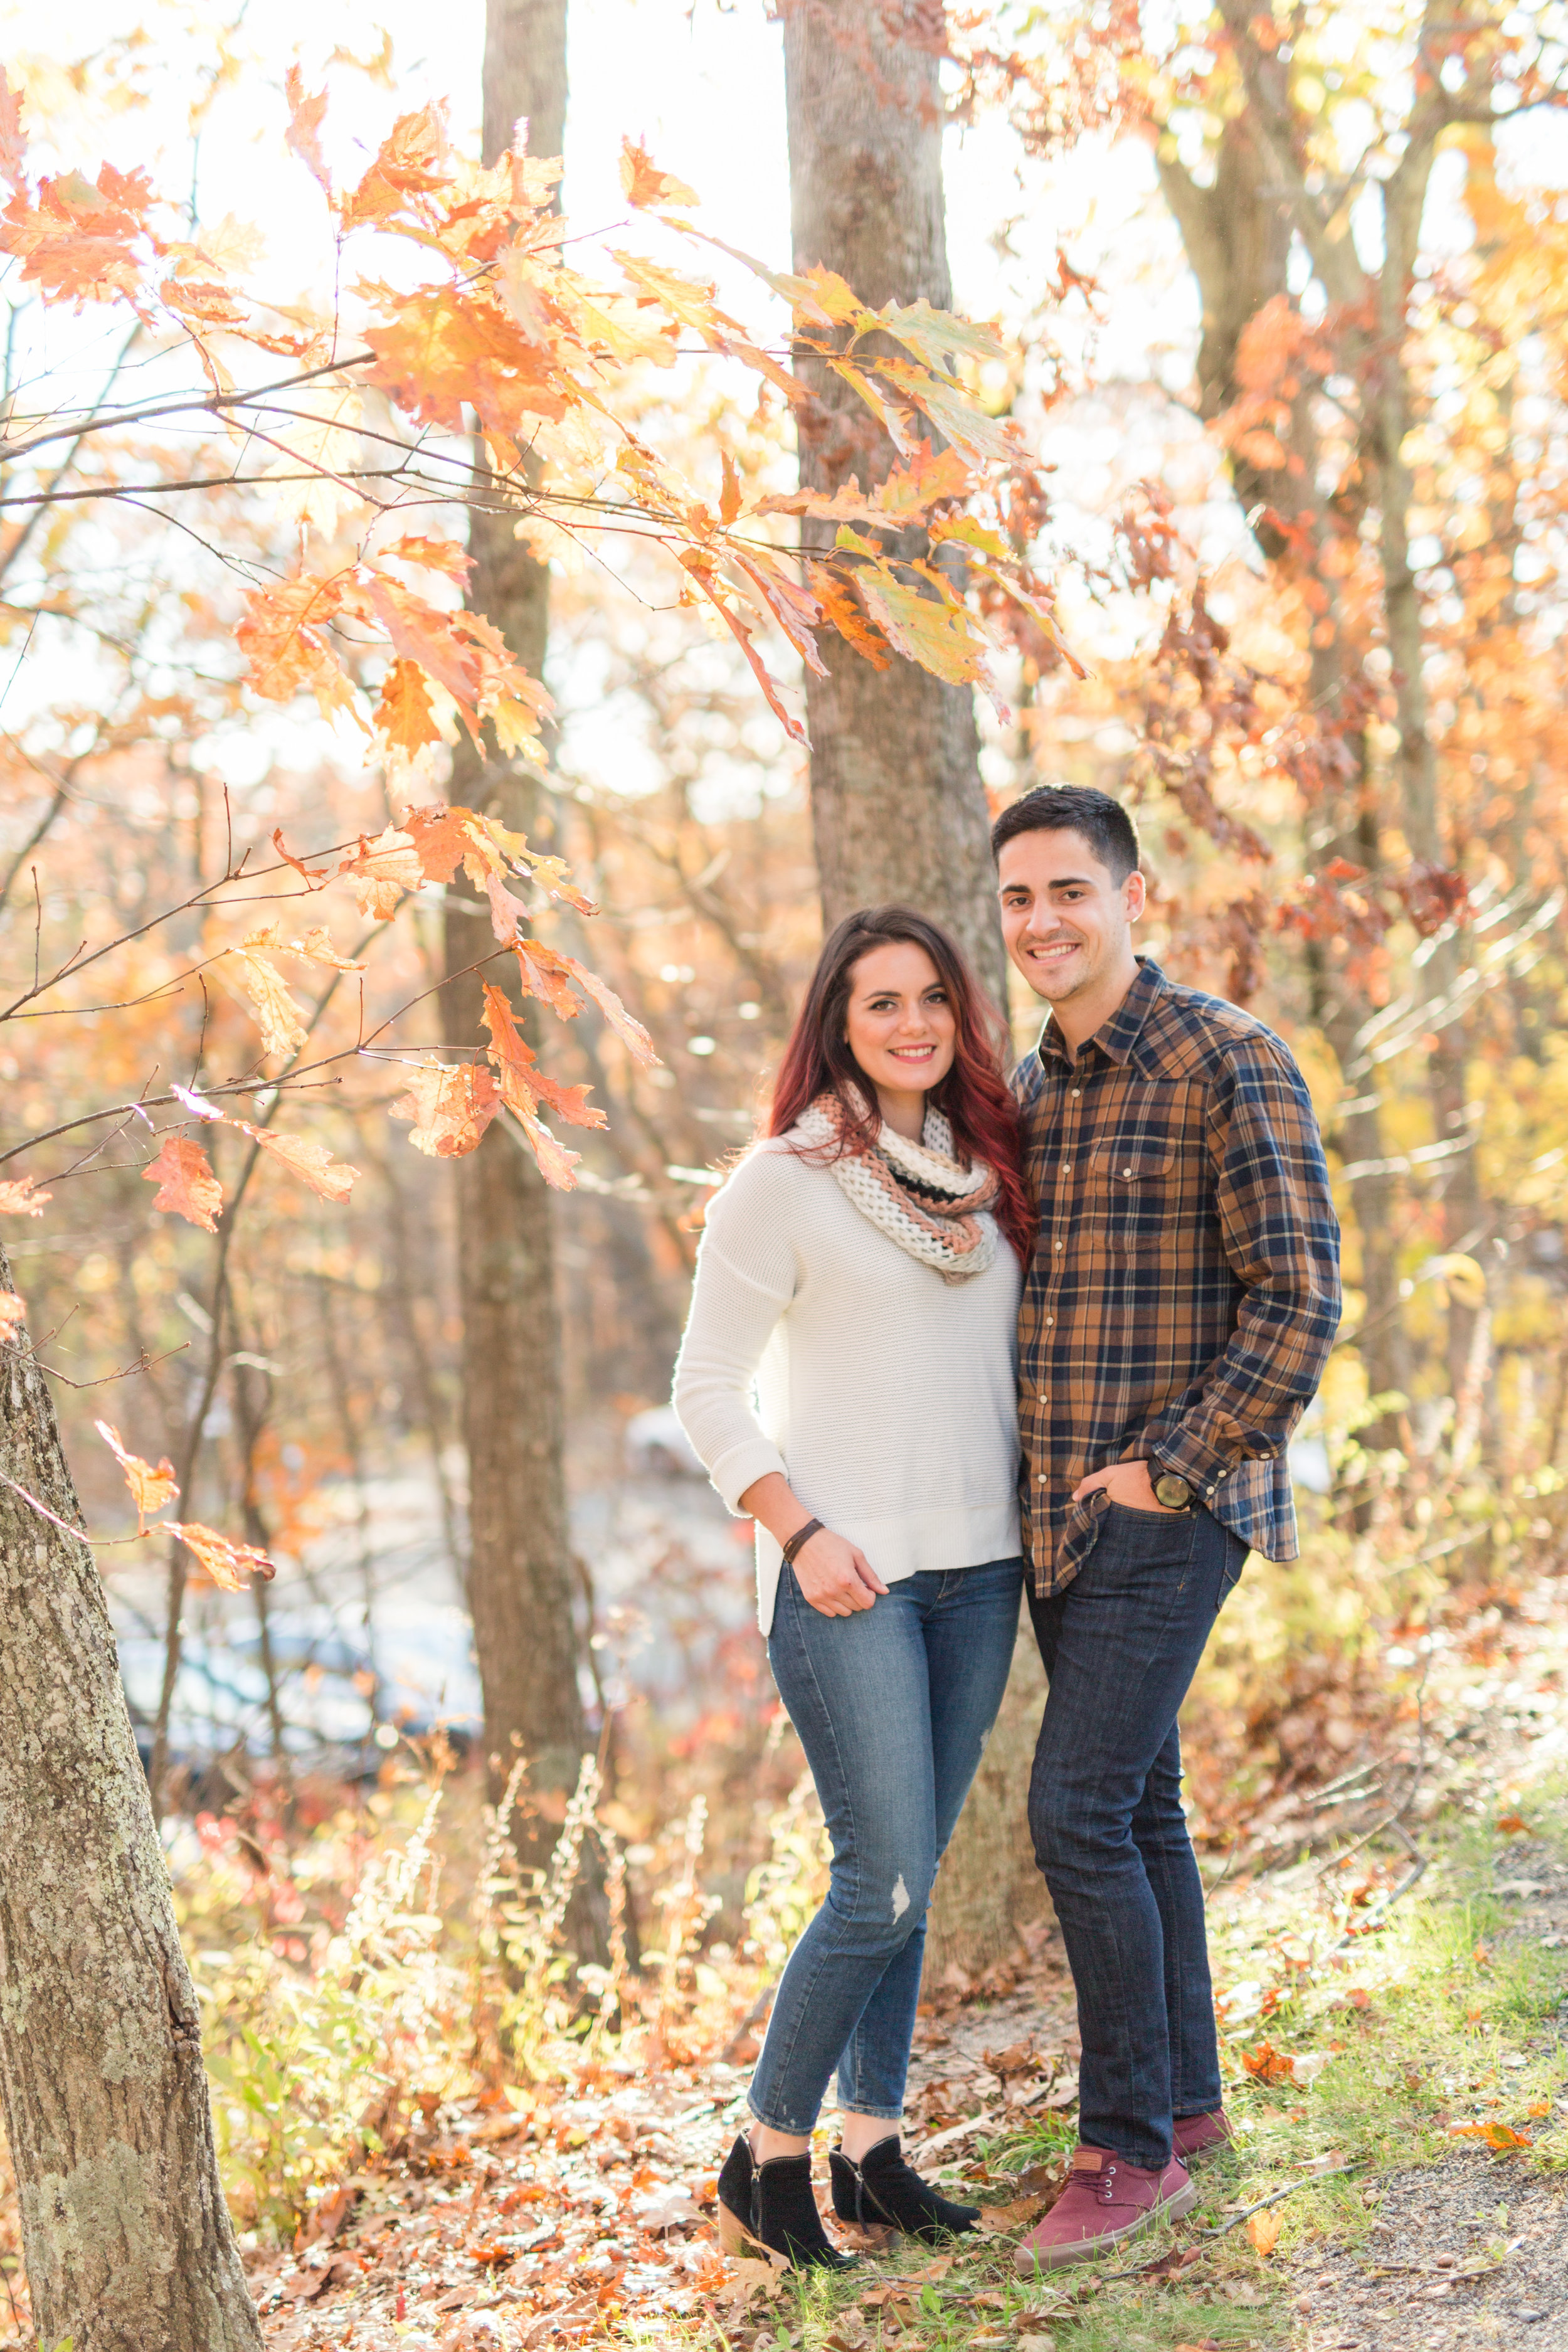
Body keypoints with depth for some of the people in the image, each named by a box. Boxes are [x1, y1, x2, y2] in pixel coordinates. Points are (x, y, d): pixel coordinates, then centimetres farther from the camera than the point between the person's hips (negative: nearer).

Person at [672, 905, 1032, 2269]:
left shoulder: (985, 1168, 10)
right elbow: (709, 1392, -6)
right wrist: (802, 1535, -14)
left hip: (977, 1567, 6)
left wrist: (1034, 1513, 11)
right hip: (848, 1573, -6)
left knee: (910, 1878, 10)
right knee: (884, 1885, -8)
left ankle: (873, 2149, 22)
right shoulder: (784, 1181, -7)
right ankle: (765, 2162, 8)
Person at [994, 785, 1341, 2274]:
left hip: (1168, 1509, -8)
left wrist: (1166, 1467, -17)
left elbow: (1300, 1301, -17)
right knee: (1136, 1807, 15)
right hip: (1057, 1510, 8)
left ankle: (1131, 2148, 3)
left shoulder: (1228, 1062, -12)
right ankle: (1185, 2100, 28)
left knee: (1078, 1813, -11)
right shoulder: (1028, 1091, 11)